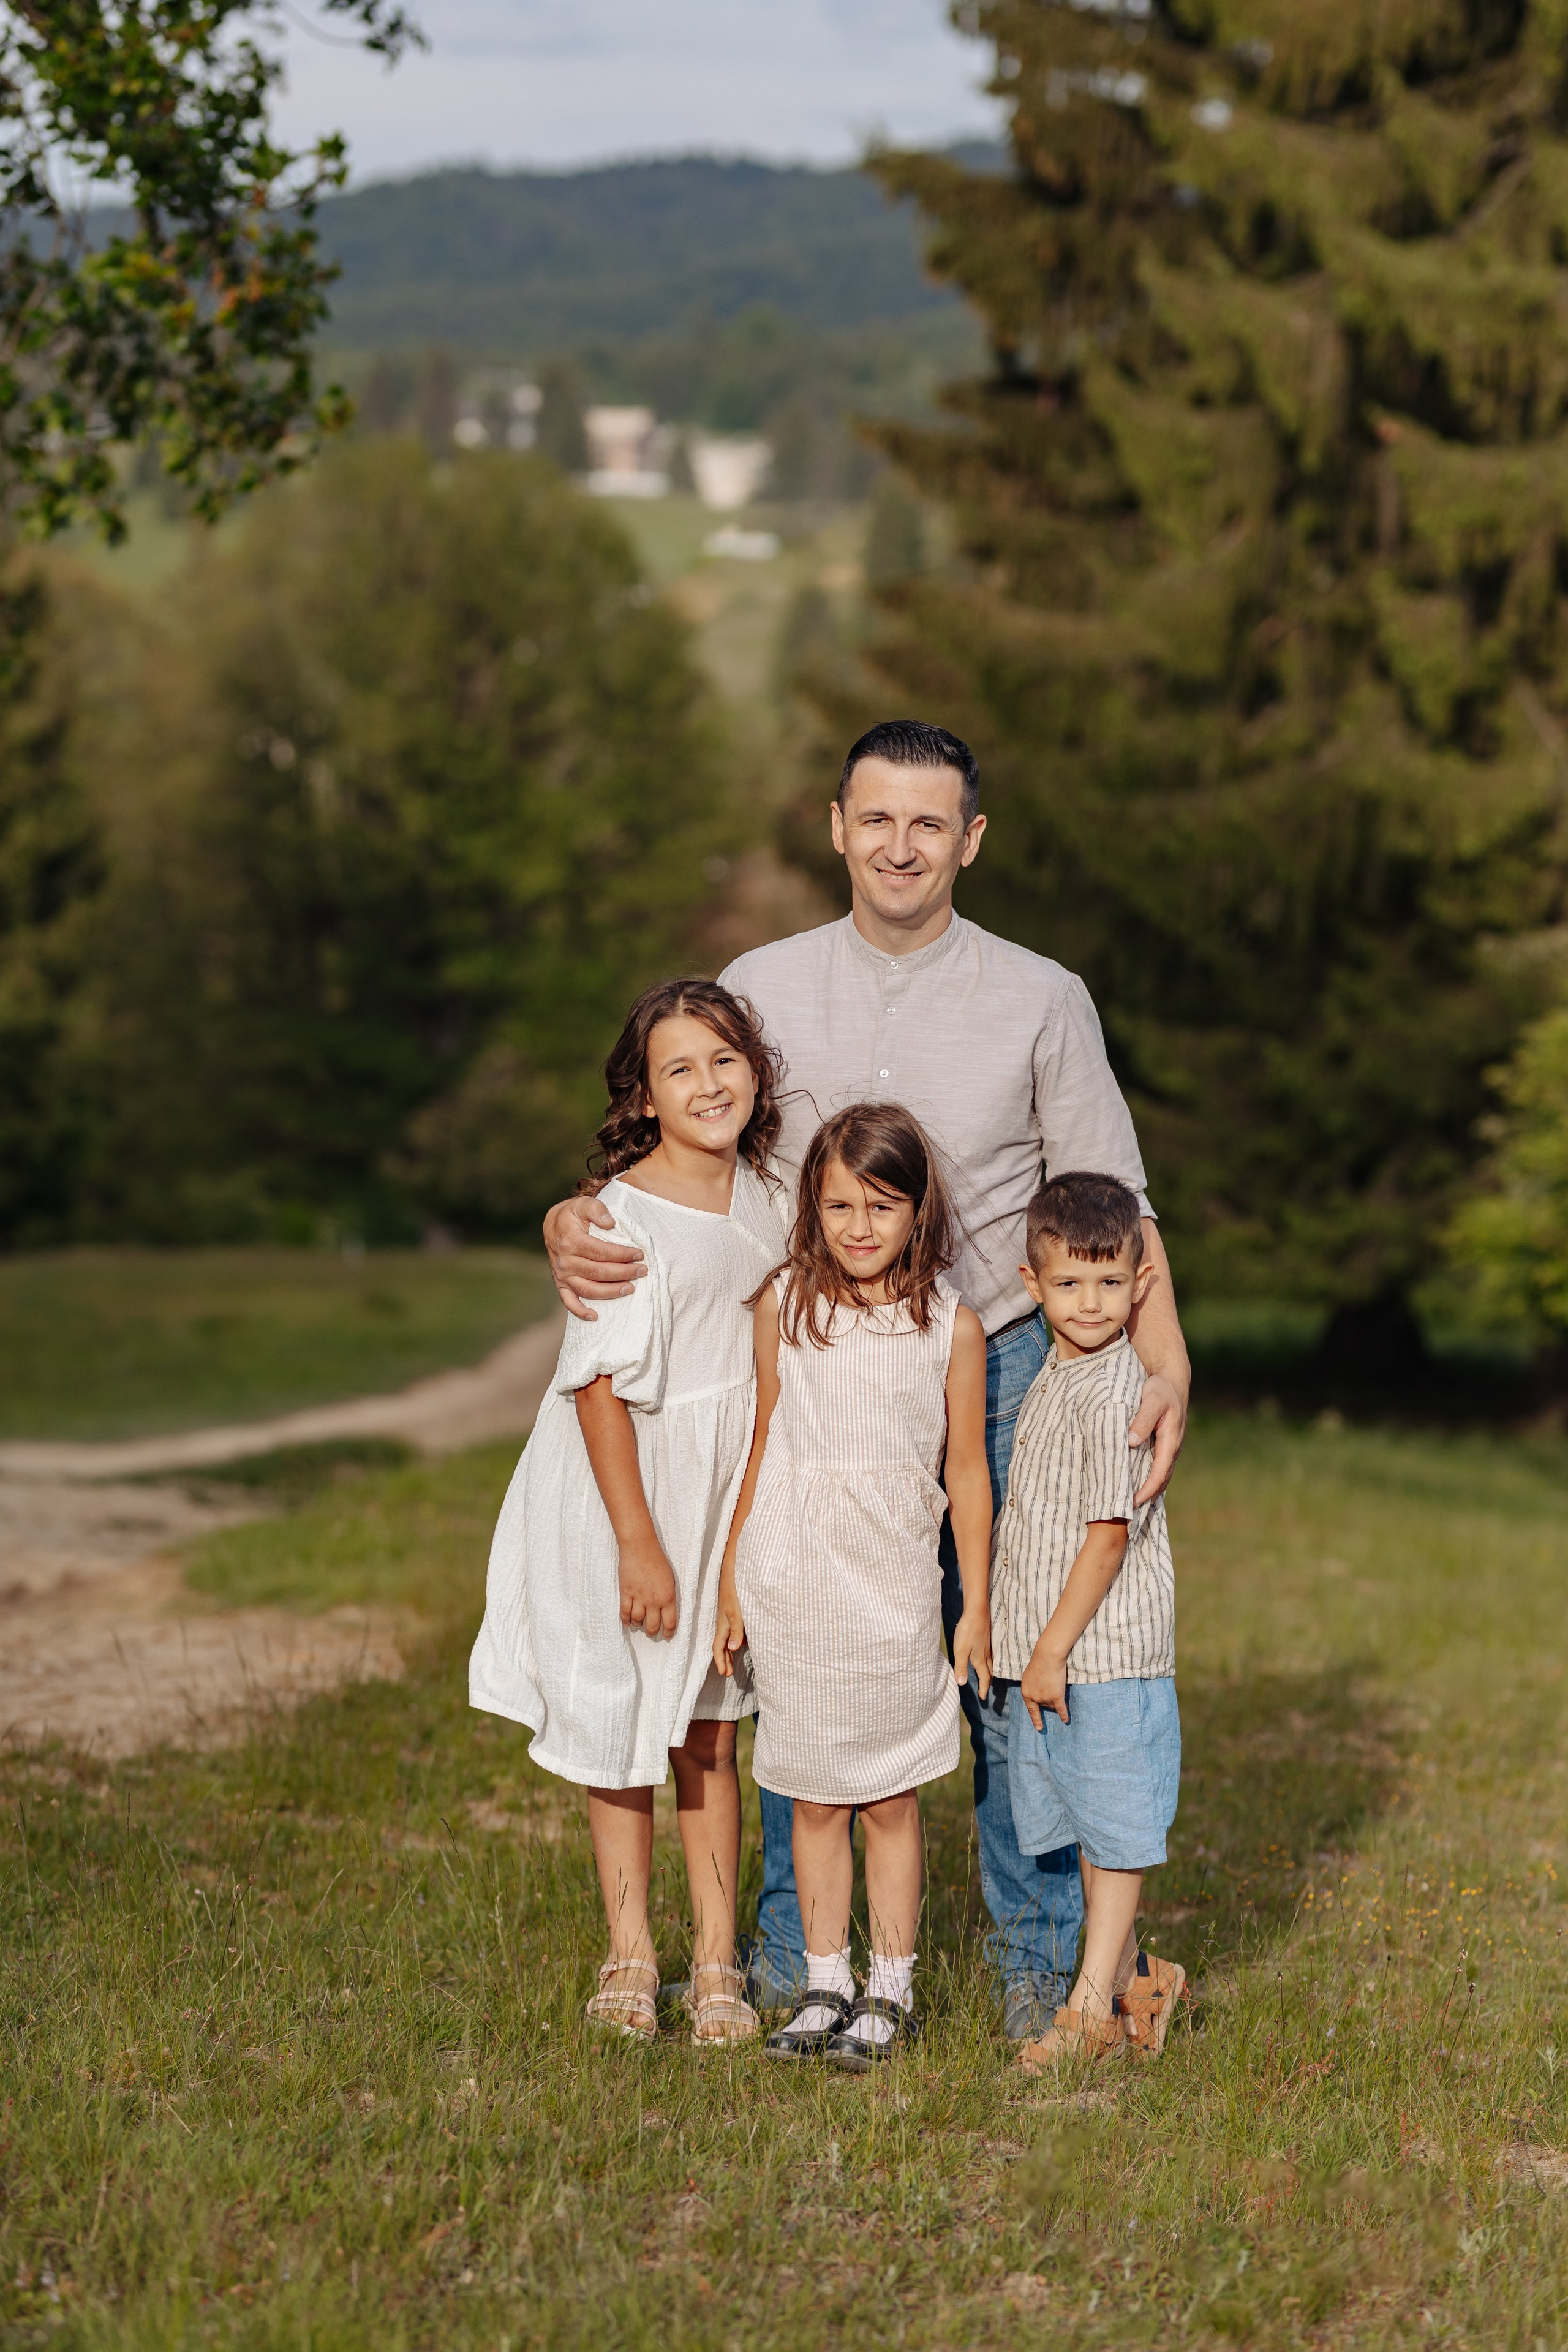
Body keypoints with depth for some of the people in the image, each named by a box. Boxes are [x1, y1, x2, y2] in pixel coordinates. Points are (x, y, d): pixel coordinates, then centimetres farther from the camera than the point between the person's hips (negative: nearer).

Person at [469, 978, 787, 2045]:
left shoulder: (763, 1197, 3)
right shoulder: (624, 1215, -17)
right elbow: (601, 1387, -18)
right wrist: (637, 1544, -19)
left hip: (730, 1493, 5)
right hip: (625, 1489, -5)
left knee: (710, 1734, 9)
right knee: (622, 1732, 7)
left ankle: (717, 1960, 16)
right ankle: (630, 1956, 20)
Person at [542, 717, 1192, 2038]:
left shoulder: (1042, 1001, 1)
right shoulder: (760, 989, 5)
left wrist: (1167, 1363, -12)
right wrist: (573, 1228, -14)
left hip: (993, 1375, -1)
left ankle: (1039, 1961, 15)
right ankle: (787, 1959, 20)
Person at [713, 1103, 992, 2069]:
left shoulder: (953, 1325, -3)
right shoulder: (785, 1304, 1)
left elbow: (968, 1473, 3)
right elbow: (763, 1445, 8)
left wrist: (978, 1607, 5)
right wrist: (734, 1579, 10)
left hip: (895, 1591, -1)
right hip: (795, 1589, 1)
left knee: (891, 1799, 6)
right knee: (813, 1796, 8)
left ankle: (891, 1991, 17)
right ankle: (825, 1983, 20)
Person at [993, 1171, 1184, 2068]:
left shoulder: (1112, 1394, -17)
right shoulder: (1055, 1380, 13)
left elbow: (1110, 1533, -20)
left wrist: (1054, 1649, -18)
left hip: (1105, 1655, -9)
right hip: (1048, 1655, 9)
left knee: (1115, 1828, -1)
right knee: (1091, 1827, 17)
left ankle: (1096, 2004, 5)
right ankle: (1132, 1984, 28)